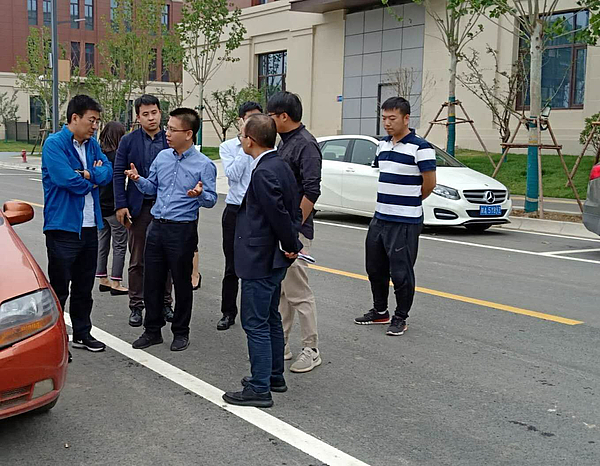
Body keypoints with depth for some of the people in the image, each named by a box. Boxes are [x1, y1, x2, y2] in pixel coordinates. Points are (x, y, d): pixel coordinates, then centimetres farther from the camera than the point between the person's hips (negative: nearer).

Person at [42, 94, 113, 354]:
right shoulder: (54, 144, -11)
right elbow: (68, 179, -23)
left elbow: (107, 173, 2)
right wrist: (94, 178, -6)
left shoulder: (92, 144, 12)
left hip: (90, 227, 7)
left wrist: (89, 174, -17)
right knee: (59, 288, 1)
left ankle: (82, 333, 30)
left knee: (84, 287, 17)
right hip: (63, 227, -7)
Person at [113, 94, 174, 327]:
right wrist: (121, 205, -9)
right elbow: (118, 174, 0)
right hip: (139, 207, -1)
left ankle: (165, 303, 22)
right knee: (137, 260, 7)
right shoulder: (128, 141, 1)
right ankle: (136, 306, 16)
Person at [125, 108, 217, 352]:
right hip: (157, 226, 5)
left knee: (182, 283, 7)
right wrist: (138, 179, -3)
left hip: (182, 230, -5)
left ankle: (181, 332, 23)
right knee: (152, 281, 10)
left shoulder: (204, 165, -8)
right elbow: (152, 188, 16)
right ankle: (152, 331, 24)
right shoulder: (162, 157, 7)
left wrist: (200, 194, -30)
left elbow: (211, 199, -9)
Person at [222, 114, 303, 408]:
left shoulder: (263, 173, -21)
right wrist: (291, 245, 9)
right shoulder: (280, 166, 9)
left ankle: (259, 389, 5)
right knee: (270, 319, 20)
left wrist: (290, 246, -9)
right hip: (274, 258, 10)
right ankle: (274, 376, 32)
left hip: (260, 260, -10)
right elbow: (293, 210, 13)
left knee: (256, 324, -2)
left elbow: (279, 215, -23)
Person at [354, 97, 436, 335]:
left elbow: (429, 183, -11)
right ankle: (380, 311, 33)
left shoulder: (420, 148, -13)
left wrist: (409, 202, 5)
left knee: (401, 273, 0)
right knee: (375, 269, 17)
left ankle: (400, 318, 15)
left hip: (405, 223, -8)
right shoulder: (383, 145, 10)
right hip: (380, 218, 8)